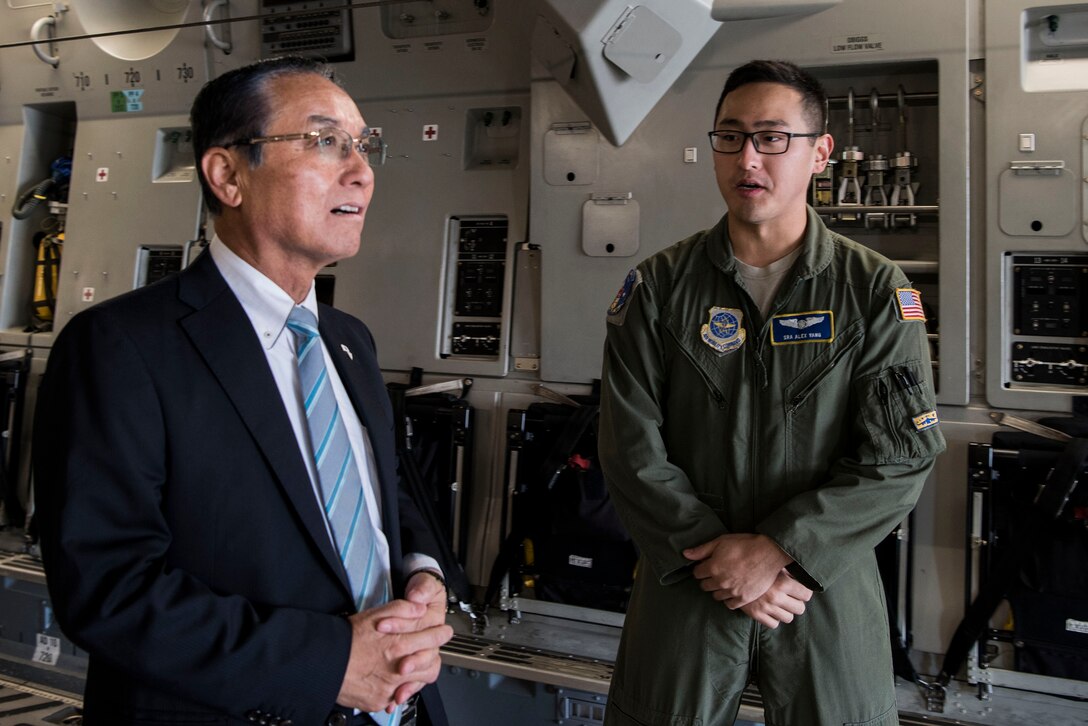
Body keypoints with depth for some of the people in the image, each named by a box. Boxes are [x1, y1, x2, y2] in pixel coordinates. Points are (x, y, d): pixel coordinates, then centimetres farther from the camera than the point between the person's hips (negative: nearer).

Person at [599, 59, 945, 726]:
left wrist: (777, 548, -17)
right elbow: (631, 448, -7)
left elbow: (901, 457, -10)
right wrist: (716, 551, -14)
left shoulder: (877, 291, -4)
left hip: (829, 591, 0)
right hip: (685, 590, 1)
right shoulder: (658, 287, -4)